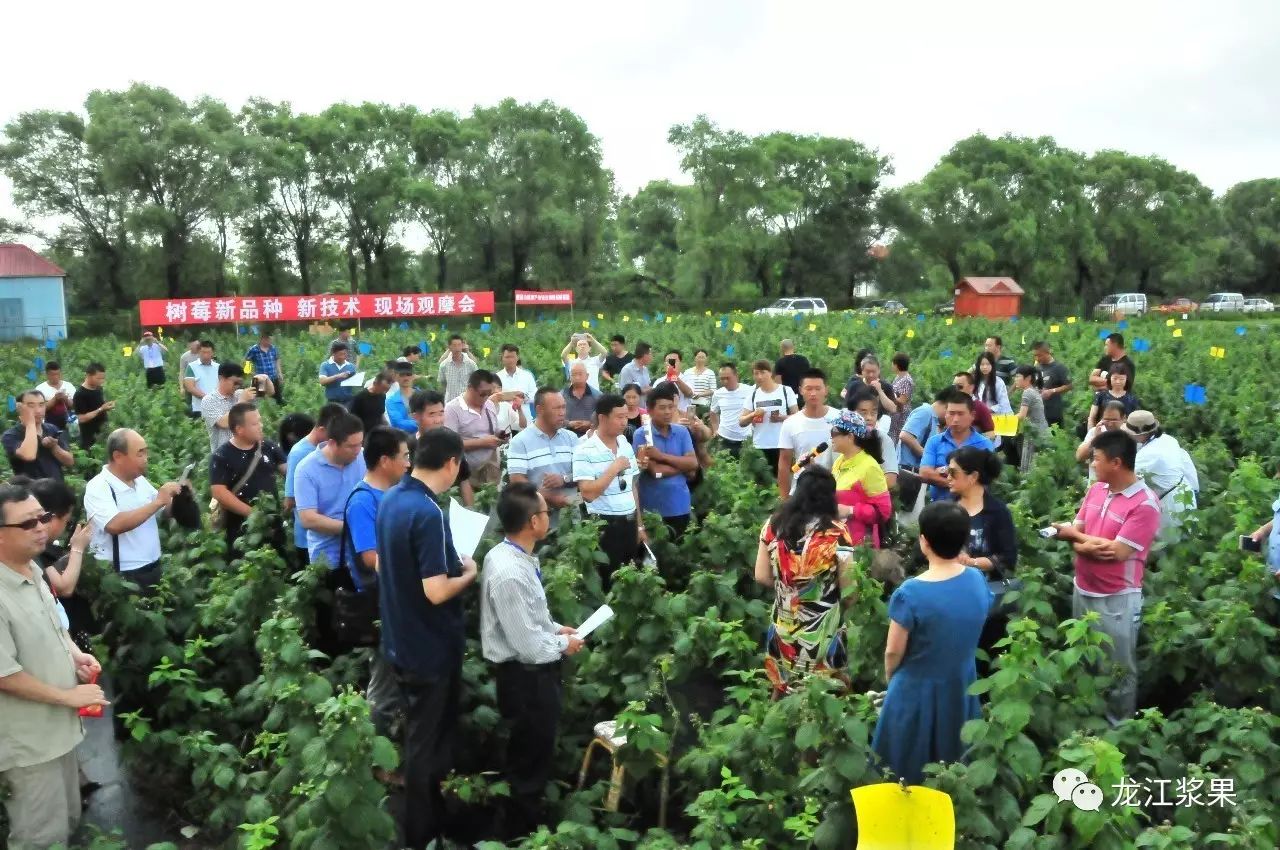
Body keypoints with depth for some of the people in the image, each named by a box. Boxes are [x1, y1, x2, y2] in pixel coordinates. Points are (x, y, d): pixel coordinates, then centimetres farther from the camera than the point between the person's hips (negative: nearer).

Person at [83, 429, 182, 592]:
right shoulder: (97, 487, -14)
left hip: (154, 569, 7)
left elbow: (166, 510, 19)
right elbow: (115, 525, -30)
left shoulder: (140, 480, 7)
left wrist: (179, 497, -3)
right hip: (122, 576, -7)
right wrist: (157, 501, -24)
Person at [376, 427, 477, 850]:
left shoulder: (390, 500, 1)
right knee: (427, 743, 8)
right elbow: (436, 591, -30)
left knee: (418, 735, 24)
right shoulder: (428, 514, -27)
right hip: (430, 646, -9)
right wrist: (468, 573, -11)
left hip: (401, 640, 9)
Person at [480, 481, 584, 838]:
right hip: (525, 676, -10)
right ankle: (523, 832, 32)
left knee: (533, 754, 28)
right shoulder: (509, 573, -32)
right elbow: (528, 645, -28)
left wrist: (555, 628, 4)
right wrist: (564, 644, -12)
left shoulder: (512, 555, -2)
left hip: (531, 670, 10)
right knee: (530, 760, 12)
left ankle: (527, 819, 49)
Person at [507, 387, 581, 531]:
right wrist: (550, 498, -20)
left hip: (572, 511, 4)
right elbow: (516, 480, -12)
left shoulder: (571, 437, 11)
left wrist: (565, 479, -14)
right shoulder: (520, 441, -4)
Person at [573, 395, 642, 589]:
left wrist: (639, 524, 15)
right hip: (604, 525, -7)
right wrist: (614, 468, -18)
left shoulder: (626, 446, 10)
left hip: (629, 523, 7)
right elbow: (588, 493, -21)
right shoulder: (585, 450, -13)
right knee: (608, 583, 0)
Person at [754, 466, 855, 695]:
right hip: (823, 628, -3)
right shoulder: (836, 532, -17)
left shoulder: (774, 524, -6)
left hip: (784, 623, 4)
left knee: (784, 687, 20)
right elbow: (848, 592, -11)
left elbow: (762, 576, -1)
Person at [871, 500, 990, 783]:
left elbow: (894, 652, -16)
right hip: (962, 688, 5)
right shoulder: (977, 580, -12)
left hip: (919, 693, -5)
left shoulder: (910, 594, -28)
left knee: (911, 777, 16)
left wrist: (889, 679, 3)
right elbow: (967, 632, 5)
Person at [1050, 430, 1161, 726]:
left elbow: (1117, 551, -23)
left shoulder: (1145, 504, -20)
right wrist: (1086, 546, -20)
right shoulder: (1096, 490, 2)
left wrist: (1076, 536, -11)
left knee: (1119, 670, 10)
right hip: (1083, 590, 7)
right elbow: (1074, 532, 3)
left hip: (1117, 599, -7)